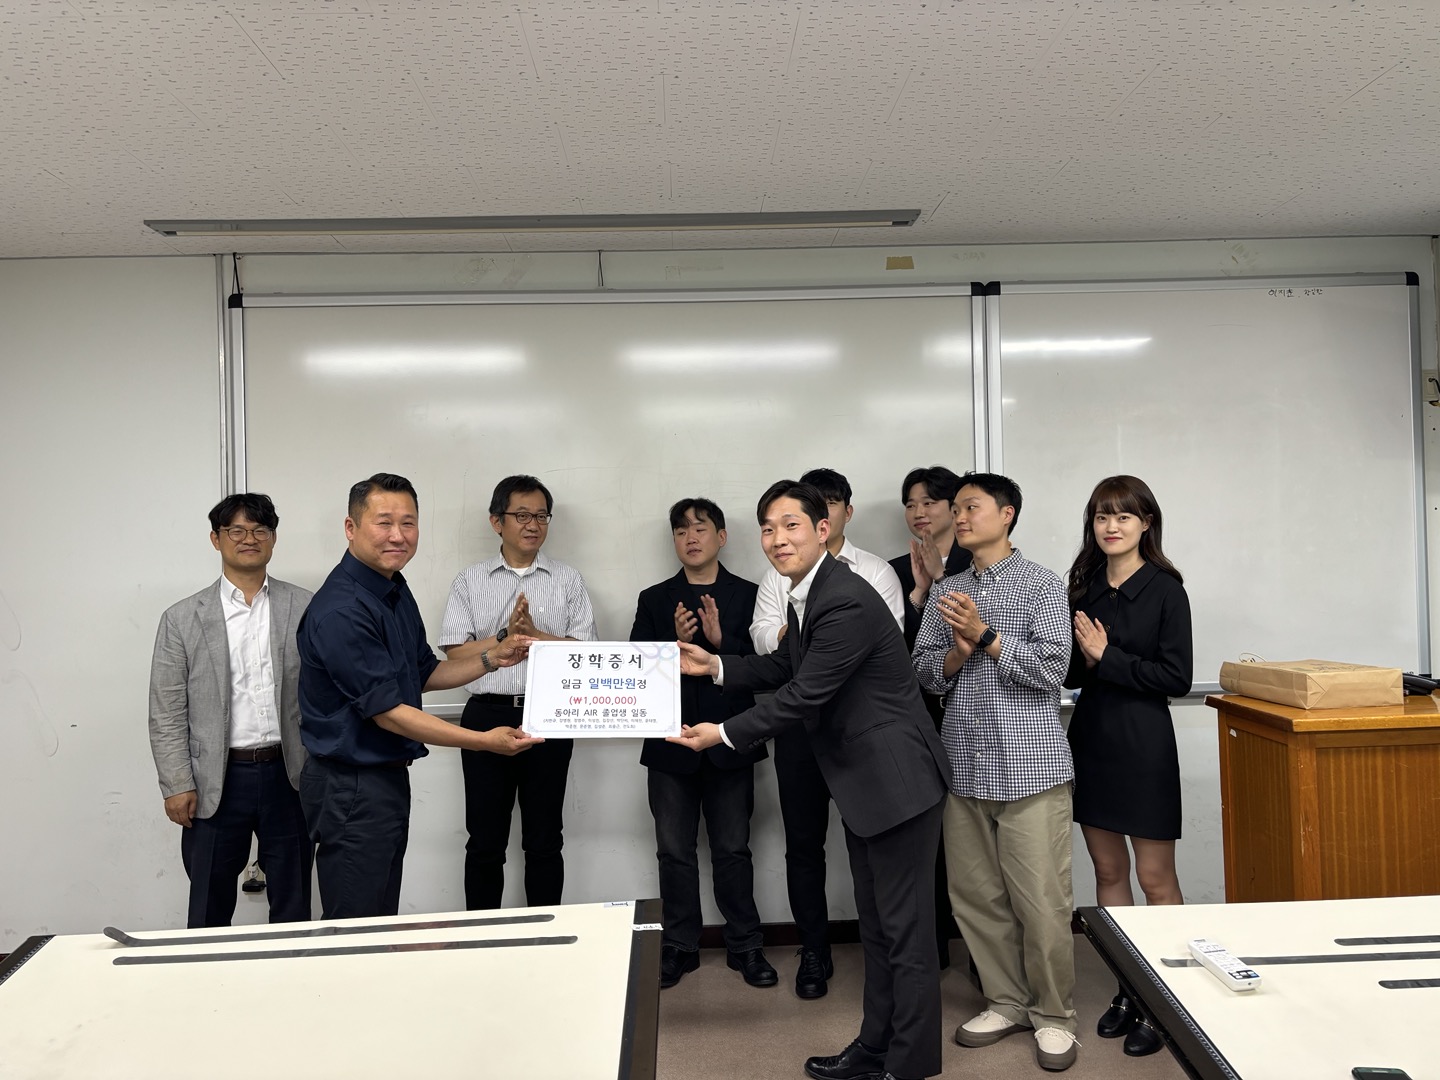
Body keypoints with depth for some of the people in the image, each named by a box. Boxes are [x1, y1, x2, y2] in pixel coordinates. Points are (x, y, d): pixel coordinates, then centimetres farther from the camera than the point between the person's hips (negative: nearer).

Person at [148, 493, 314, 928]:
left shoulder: (305, 609, 2)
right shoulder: (182, 619, 2)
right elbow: (166, 713, 1)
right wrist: (177, 785, -5)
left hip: (290, 776, 0)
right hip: (216, 782, 0)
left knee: (293, 908, 12)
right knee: (209, 911, 12)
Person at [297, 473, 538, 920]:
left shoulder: (396, 590, 9)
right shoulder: (340, 611, -22)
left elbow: (423, 674, 19)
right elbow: (386, 711, -23)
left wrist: (492, 658, 6)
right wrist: (484, 741, -23)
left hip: (388, 777, 9)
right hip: (352, 787, -9)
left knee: (385, 927, 19)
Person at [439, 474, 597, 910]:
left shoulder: (568, 580, 6)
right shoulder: (471, 581, 6)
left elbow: (585, 651, -2)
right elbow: (455, 653, -2)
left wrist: (536, 634, -14)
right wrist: (505, 636, -14)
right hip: (487, 715, 0)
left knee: (545, 840, 10)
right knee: (485, 841, 9)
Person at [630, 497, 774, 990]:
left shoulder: (749, 596, 3)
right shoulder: (654, 600, 8)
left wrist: (721, 640, -20)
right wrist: (676, 644, -17)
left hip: (728, 742, -2)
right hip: (671, 744, 2)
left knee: (733, 850, 7)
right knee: (675, 852, 10)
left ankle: (744, 945, 21)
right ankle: (679, 946, 23)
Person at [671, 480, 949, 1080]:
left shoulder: (846, 602, -24)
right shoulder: (804, 596, 7)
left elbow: (804, 694, -23)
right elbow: (784, 668, 16)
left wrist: (725, 734, -15)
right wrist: (715, 665, 3)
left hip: (895, 780, -10)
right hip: (863, 782, 10)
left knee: (904, 929, 4)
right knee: (876, 924, 20)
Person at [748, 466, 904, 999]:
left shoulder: (877, 572, 7)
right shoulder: (779, 574, 11)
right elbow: (763, 638, -2)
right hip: (800, 720, 2)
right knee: (804, 840, 8)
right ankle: (814, 952, 22)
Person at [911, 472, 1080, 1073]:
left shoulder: (1043, 586, -1)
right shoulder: (945, 594, 13)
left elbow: (1051, 669, -11)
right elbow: (925, 674, 10)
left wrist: (985, 635, -18)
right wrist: (955, 654, -10)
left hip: (1029, 765, -5)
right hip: (964, 768, 5)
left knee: (1041, 902, 0)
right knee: (976, 898, 10)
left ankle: (1053, 1015, 19)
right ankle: (1007, 1003, 28)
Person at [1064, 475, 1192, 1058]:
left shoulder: (1165, 589, -7)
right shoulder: (1083, 586, 7)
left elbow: (1176, 677, -11)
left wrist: (1107, 658, -15)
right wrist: (1082, 658, -10)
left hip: (1143, 742, -5)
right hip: (1089, 737, 5)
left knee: (1155, 878, 3)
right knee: (1108, 870, 13)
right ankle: (1127, 990, 26)